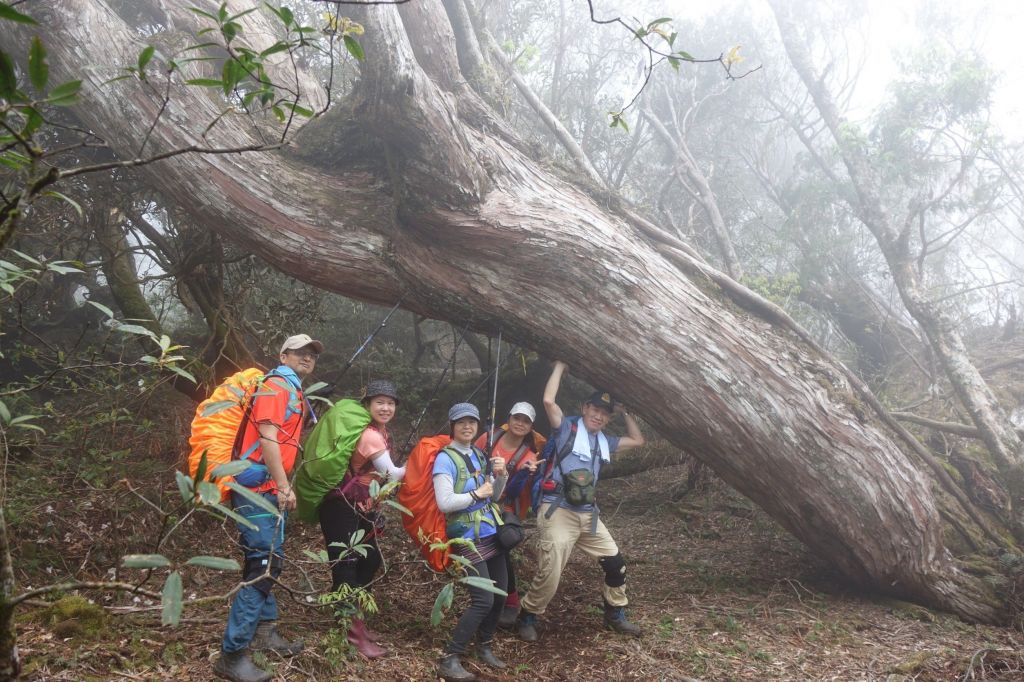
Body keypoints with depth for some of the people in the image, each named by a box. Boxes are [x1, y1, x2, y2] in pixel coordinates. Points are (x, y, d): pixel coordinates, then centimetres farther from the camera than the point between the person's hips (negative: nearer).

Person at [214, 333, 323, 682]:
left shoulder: (292, 391, 20)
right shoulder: (276, 385, -10)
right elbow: (267, 438, -19)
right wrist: (284, 486, -21)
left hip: (270, 489, 10)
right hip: (259, 488, -10)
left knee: (269, 561, 17)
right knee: (264, 565, -12)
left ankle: (263, 631, 30)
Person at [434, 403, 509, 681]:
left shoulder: (479, 454, 9)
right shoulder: (446, 458, -13)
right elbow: (444, 503, -22)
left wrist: (500, 475, -3)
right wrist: (476, 494, -18)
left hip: (491, 533, 8)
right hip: (468, 538, -8)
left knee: (500, 593, 13)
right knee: (483, 600, -14)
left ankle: (484, 647, 33)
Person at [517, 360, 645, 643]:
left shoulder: (604, 441, 15)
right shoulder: (567, 429, -4)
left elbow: (637, 440, 26)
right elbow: (548, 400, -19)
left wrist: (624, 412, 20)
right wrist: (560, 365, -9)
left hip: (588, 515, 7)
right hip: (558, 512, -7)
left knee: (615, 563, 11)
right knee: (549, 574, -10)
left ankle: (615, 615, 32)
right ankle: (527, 618, 15)